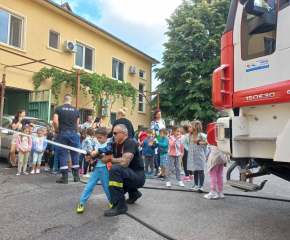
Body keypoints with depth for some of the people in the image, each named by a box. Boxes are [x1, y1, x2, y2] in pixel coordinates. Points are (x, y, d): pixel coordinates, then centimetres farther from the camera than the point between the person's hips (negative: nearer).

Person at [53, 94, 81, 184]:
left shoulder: (58, 109, 1)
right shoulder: (76, 110, 6)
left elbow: (55, 121, -8)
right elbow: (77, 124, 7)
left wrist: (56, 131, 6)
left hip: (63, 133, -1)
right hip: (73, 133, 2)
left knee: (63, 154, 4)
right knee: (75, 154, 12)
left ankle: (65, 177, 5)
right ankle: (76, 176, 18)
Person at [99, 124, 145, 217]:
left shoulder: (130, 143, -19)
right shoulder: (115, 144, 5)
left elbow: (124, 162, -32)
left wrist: (109, 159, -18)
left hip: (138, 177, -9)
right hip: (129, 175, 9)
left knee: (115, 168, -30)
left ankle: (120, 205, -24)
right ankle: (133, 192, 30)